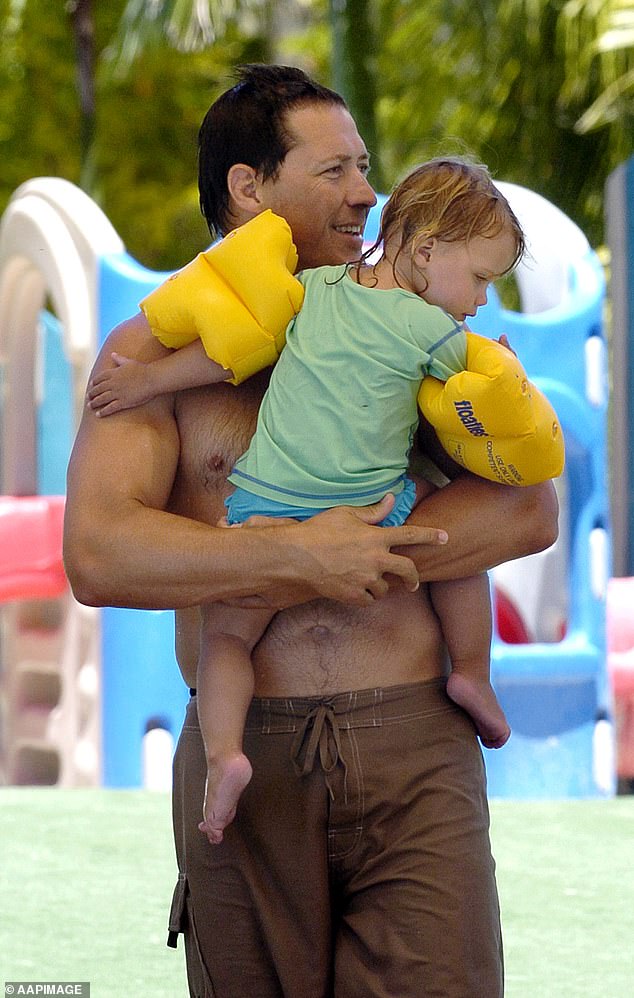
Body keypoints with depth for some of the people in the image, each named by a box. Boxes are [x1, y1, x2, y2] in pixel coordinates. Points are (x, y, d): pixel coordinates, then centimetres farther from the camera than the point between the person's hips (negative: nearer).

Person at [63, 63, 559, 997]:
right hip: (246, 759, -1)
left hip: (416, 751, 1)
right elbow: (97, 556, -9)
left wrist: (344, 565, -11)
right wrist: (299, 556, -18)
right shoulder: (153, 350, 5)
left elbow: (529, 511, 0)